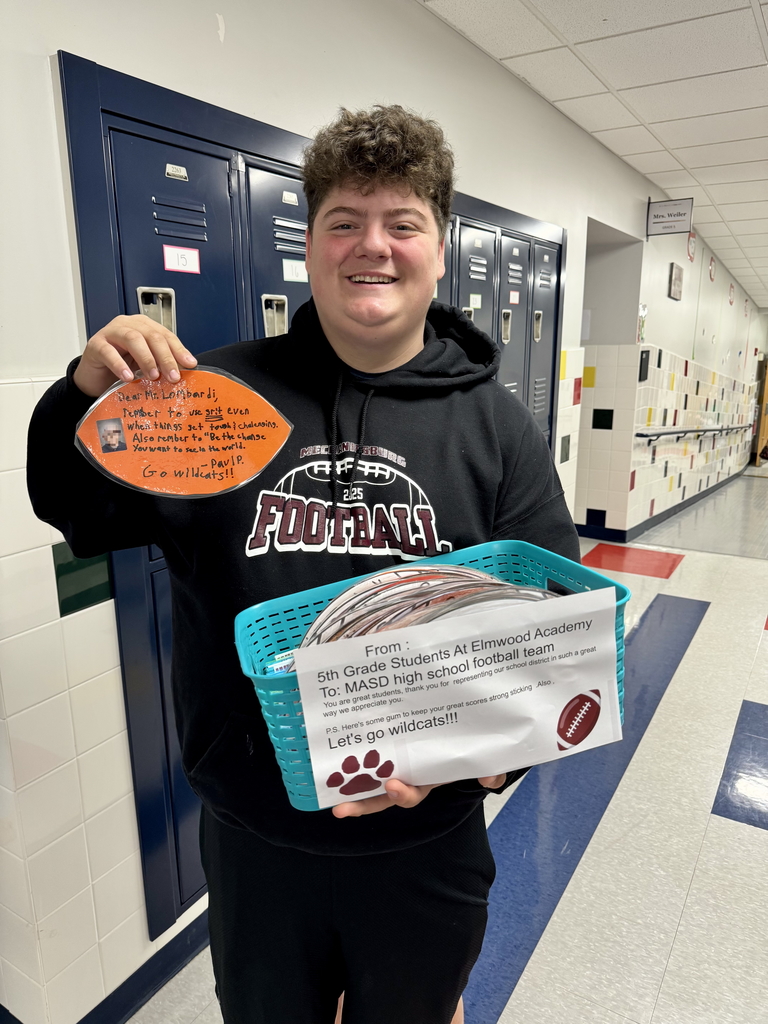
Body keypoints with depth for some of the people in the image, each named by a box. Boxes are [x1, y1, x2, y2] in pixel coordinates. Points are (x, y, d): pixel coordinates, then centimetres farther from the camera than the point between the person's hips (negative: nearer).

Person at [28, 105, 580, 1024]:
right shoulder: (222, 390, -6)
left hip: (424, 837, 0)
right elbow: (80, 516, 1)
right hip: (251, 830, 1)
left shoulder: (496, 425, -7)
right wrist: (86, 394, -19)